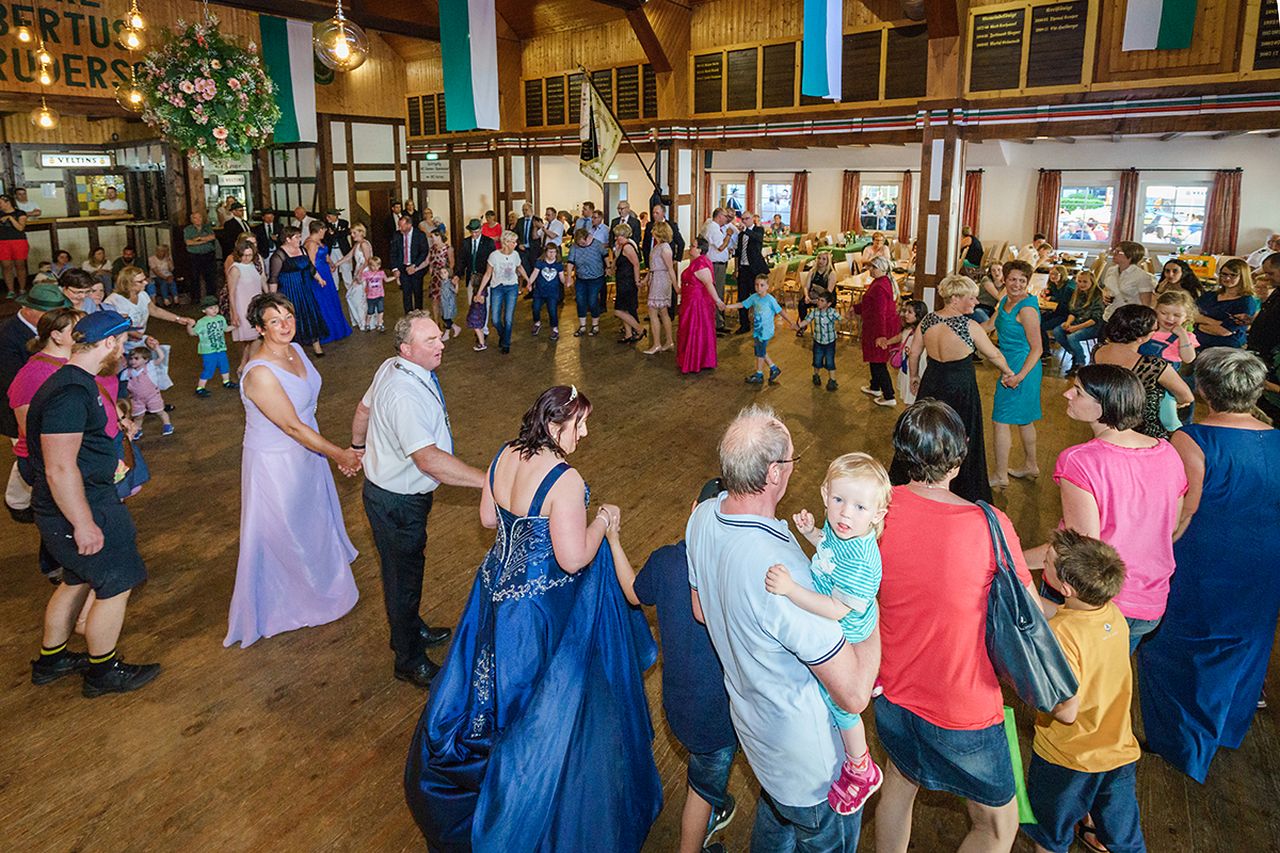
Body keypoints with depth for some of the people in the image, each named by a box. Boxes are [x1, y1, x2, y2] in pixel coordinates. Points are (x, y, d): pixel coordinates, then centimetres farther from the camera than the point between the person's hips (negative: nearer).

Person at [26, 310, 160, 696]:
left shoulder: (76, 382, 7)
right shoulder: (70, 394, -26)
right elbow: (60, 469, -28)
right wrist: (84, 524, -25)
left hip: (87, 500, 11)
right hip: (80, 508, -10)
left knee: (78, 580, 24)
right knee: (116, 586, 3)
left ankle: (50, 661, 40)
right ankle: (103, 673, 21)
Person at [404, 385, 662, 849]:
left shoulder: (504, 455, -5)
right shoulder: (565, 480, -29)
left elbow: (488, 517, 8)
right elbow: (574, 558, -27)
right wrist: (603, 520, -12)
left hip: (498, 585, 7)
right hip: (544, 608, -7)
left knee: (499, 680, 29)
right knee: (545, 698, 13)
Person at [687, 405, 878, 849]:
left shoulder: (702, 517, -14)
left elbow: (701, 611, 5)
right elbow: (854, 694, -33)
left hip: (748, 709, 8)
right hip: (811, 756, -7)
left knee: (775, 820, 35)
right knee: (828, 840, 22)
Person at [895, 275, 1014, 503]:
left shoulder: (927, 320, -6)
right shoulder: (970, 327, -19)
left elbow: (913, 354, 3)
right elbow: (994, 355, -6)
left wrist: (914, 377, 20)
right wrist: (1007, 372, 13)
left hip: (931, 385, 5)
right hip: (960, 391, -5)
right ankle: (962, 494, 24)